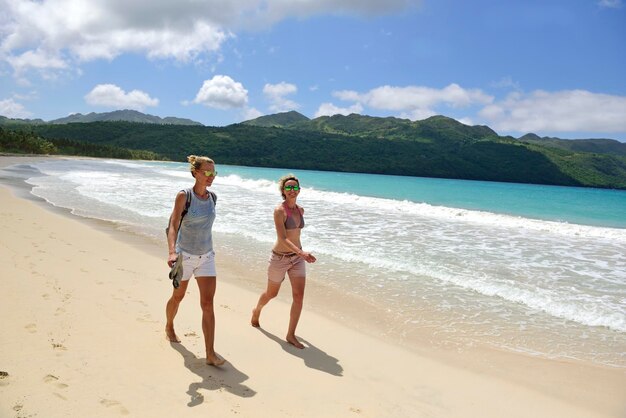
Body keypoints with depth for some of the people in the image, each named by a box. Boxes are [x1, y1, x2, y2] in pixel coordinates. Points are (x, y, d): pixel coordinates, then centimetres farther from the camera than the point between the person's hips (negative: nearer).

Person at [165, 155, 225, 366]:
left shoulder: (212, 197, 2)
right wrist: (172, 252, -34)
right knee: (178, 297, 17)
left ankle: (210, 354, -3)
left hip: (206, 257, 3)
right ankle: (169, 327, 49)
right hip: (185, 255, -3)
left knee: (208, 303, -5)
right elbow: (173, 226, -20)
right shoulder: (184, 196, -13)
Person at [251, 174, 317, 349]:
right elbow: (282, 238, -26)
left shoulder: (300, 210, 3)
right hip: (280, 258, -5)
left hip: (297, 257, 5)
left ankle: (291, 335, 7)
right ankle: (257, 311, 49)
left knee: (299, 296, -5)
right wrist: (301, 252, -39)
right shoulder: (279, 210, -18)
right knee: (271, 294, 16)